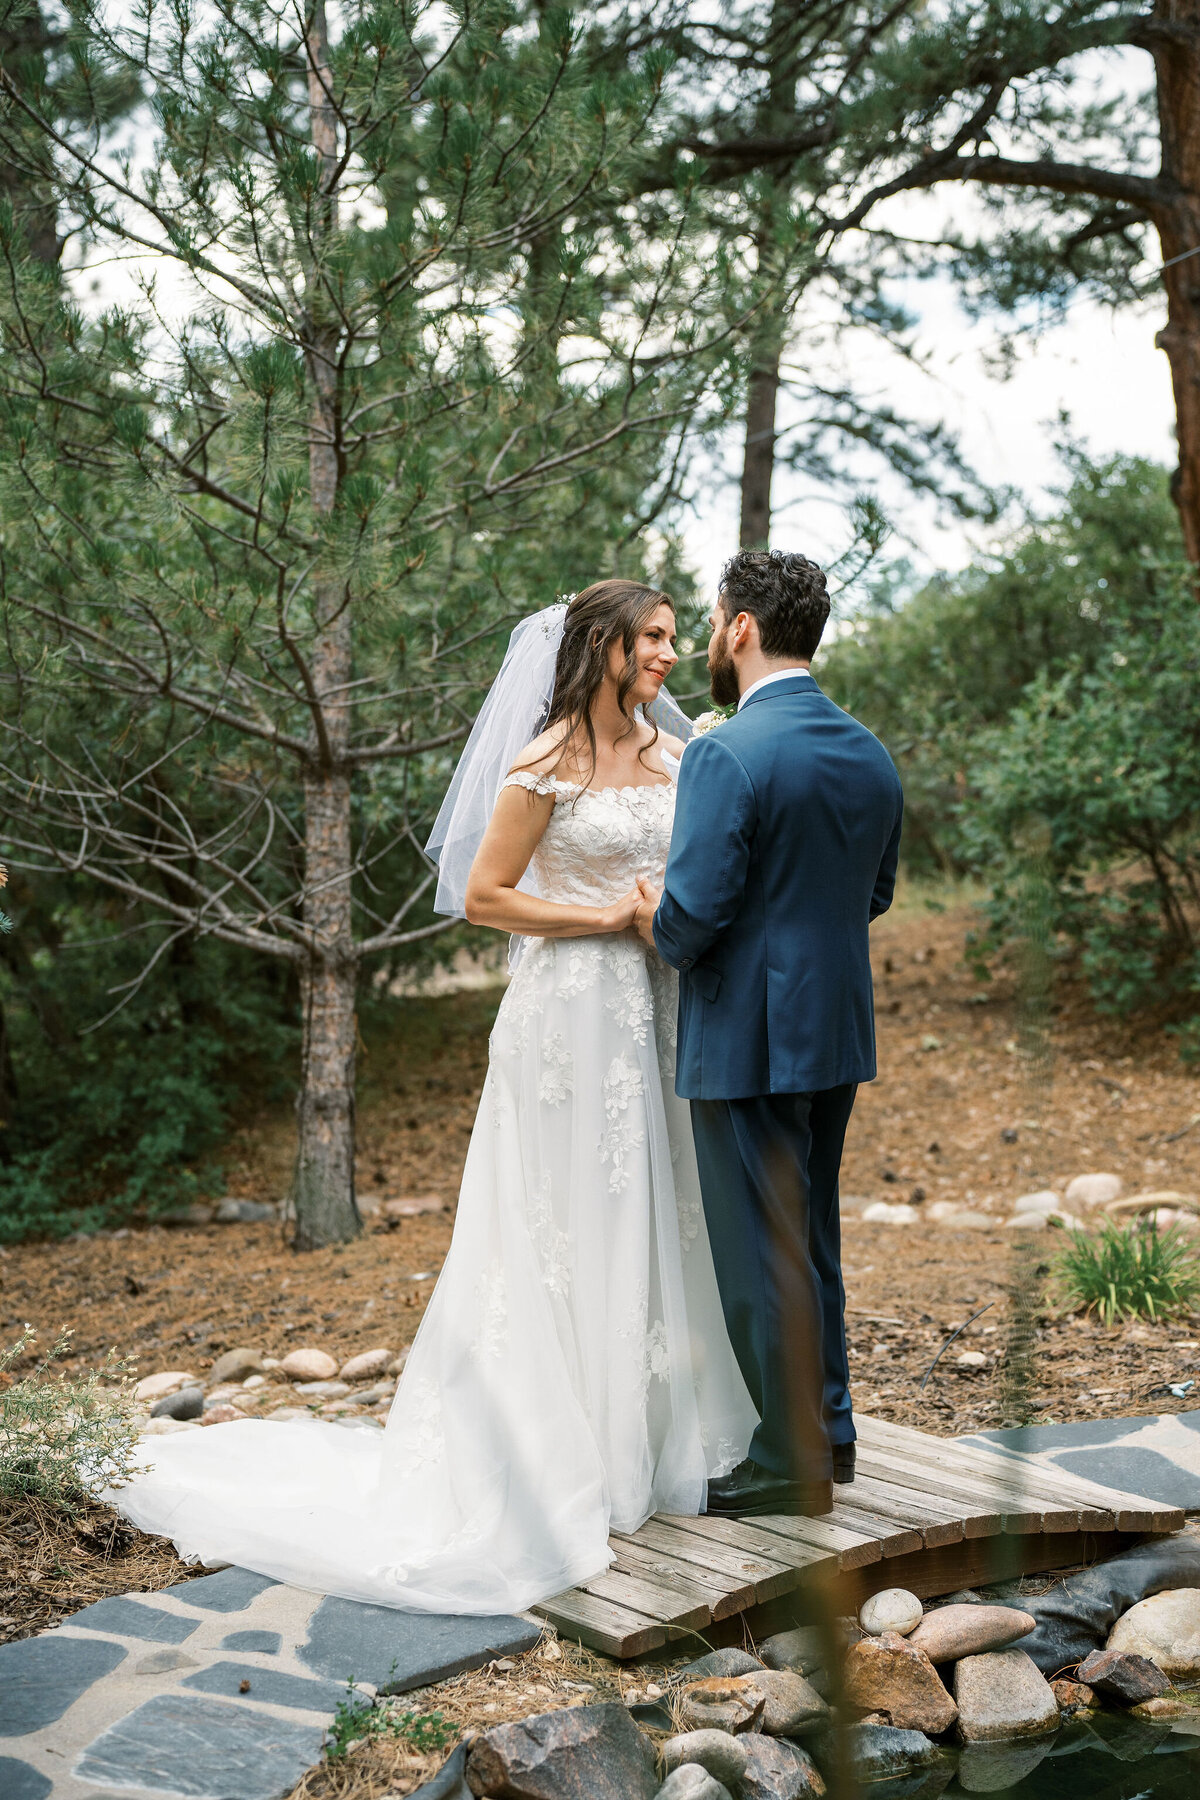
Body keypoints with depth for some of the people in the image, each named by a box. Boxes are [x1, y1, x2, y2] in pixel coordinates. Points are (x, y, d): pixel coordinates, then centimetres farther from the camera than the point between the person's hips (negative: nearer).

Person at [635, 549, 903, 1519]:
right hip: (837, 1034, 8)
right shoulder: (870, 752, 7)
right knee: (811, 1238, 20)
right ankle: (829, 1427, 31)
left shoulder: (727, 756, -18)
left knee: (762, 1254, 3)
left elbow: (691, 917, -21)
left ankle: (793, 1463, 13)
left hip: (747, 1039, -8)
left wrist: (654, 918, -1)